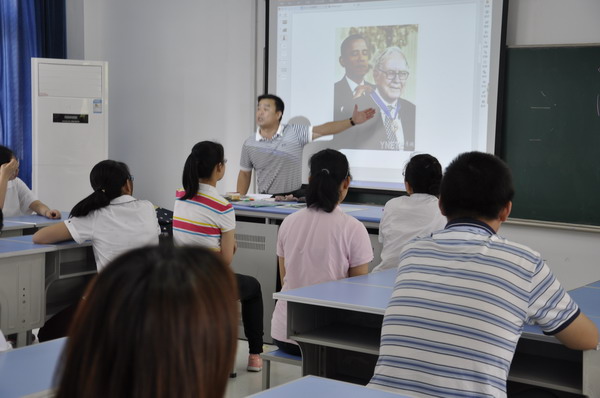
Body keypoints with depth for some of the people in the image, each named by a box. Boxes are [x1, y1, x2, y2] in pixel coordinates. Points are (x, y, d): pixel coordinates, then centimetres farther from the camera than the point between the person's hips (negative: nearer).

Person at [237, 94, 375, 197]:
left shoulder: (294, 133, -3)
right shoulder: (249, 144, 3)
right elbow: (244, 174, 12)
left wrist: (352, 121, -16)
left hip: (293, 199, -1)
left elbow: (323, 130, -8)